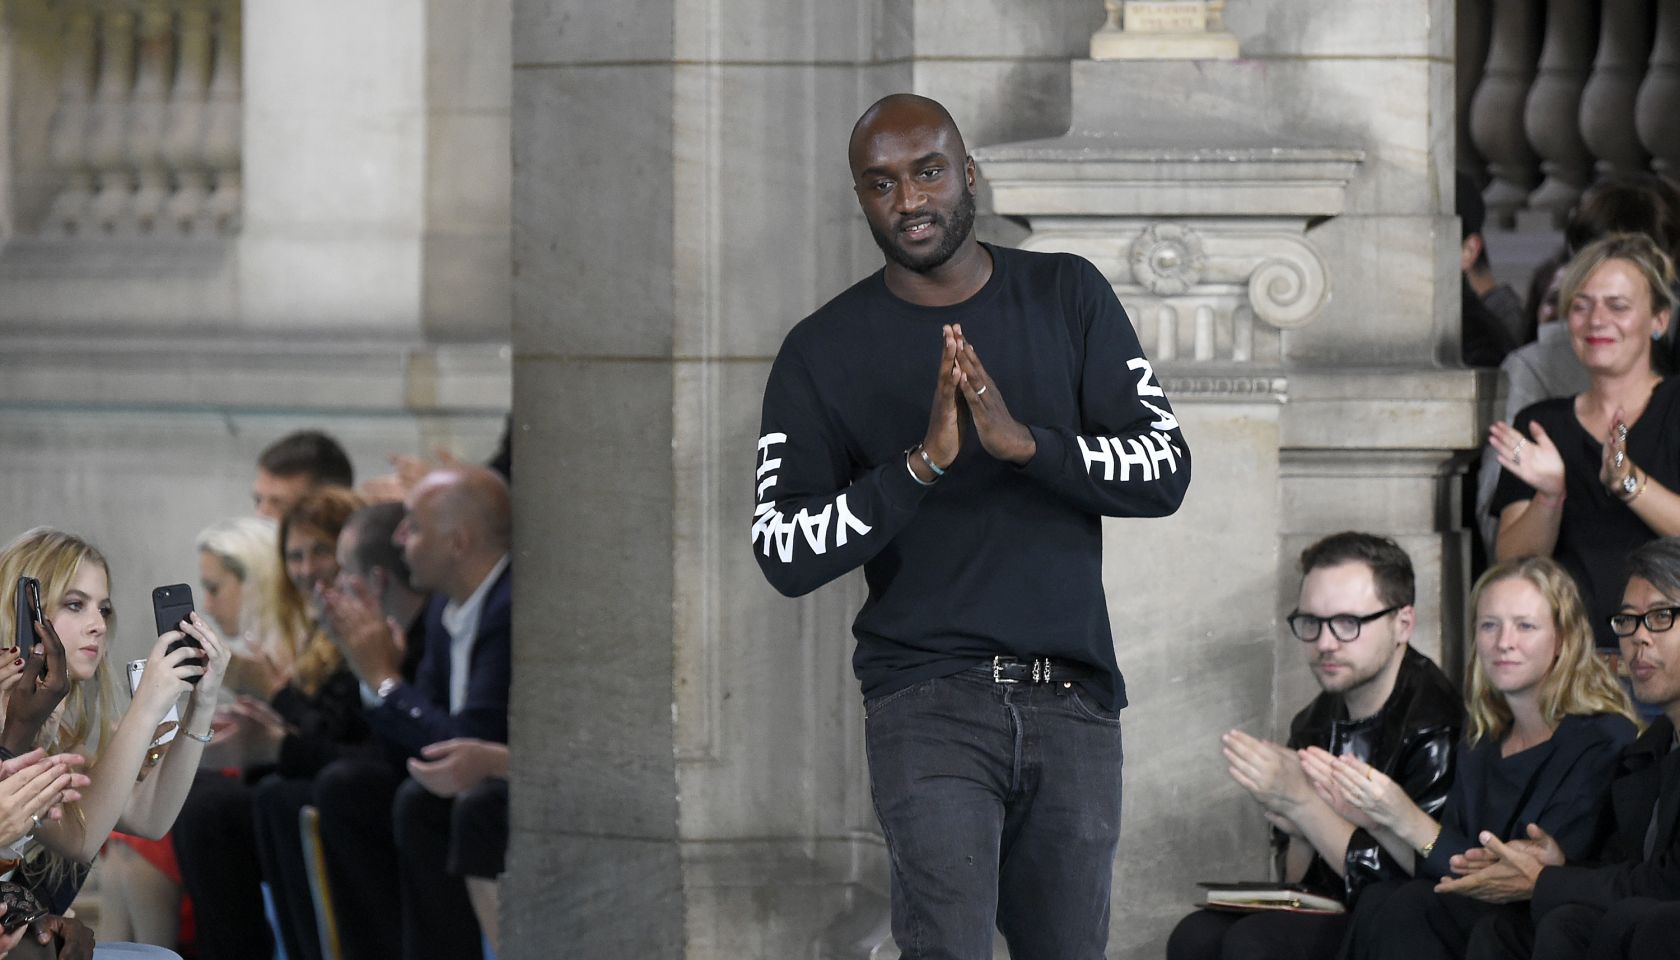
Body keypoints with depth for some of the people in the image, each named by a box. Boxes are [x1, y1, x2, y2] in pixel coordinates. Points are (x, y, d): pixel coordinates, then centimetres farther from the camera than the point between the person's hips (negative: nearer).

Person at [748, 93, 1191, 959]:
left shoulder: (1068, 299, 7)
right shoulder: (822, 352, 1)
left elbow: (1166, 469, 0)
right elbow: (783, 556, -6)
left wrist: (1026, 441, -16)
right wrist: (920, 464, -18)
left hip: (1072, 700, 3)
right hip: (930, 703, -3)